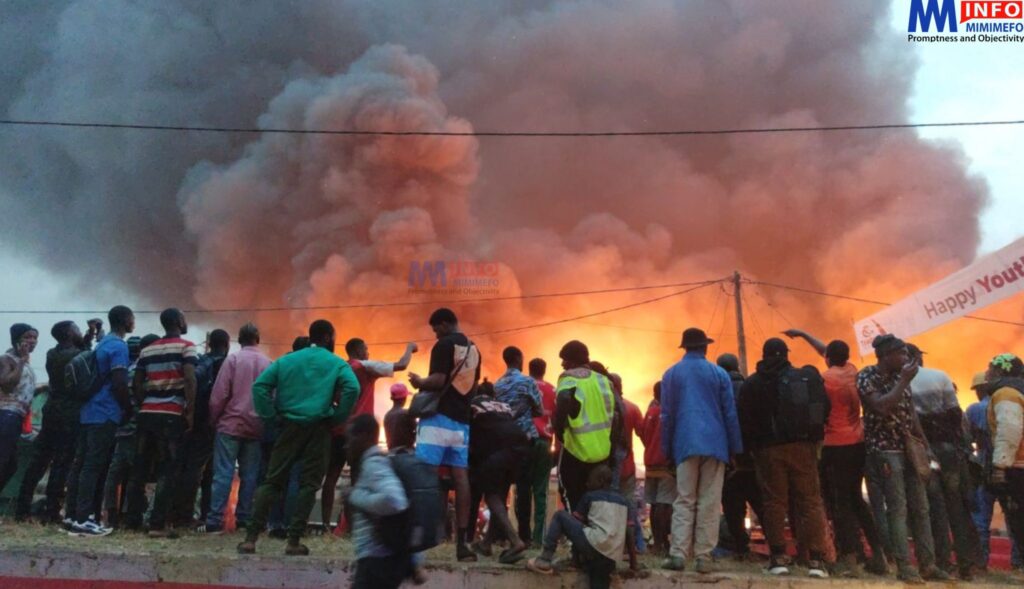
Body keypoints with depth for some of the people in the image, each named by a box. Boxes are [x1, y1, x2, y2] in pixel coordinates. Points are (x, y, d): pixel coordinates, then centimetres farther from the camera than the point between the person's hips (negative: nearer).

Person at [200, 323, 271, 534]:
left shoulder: (233, 359, -3)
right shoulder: (268, 363, 5)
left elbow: (219, 395, -7)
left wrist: (213, 420, 5)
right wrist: (264, 420, 12)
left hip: (230, 424, -3)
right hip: (256, 428, 3)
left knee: (223, 473, -2)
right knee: (250, 476, 7)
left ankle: (215, 521, -4)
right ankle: (243, 519, 8)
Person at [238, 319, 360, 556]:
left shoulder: (287, 360, 12)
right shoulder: (337, 363, 3)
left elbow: (260, 385, 0)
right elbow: (352, 388, -16)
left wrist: (270, 415, 4)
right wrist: (337, 418, -5)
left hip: (290, 426, 3)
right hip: (318, 429, -2)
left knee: (272, 481, 8)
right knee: (308, 484, 4)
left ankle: (251, 538, 4)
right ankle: (293, 542, 2)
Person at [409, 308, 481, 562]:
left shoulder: (444, 345, -8)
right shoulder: (474, 349, 17)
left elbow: (438, 381, -18)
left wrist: (419, 382, -1)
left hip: (439, 416, -7)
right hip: (462, 420, 7)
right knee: (460, 476, 3)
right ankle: (463, 541, 2)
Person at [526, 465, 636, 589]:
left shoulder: (590, 496, 12)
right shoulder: (624, 501, 22)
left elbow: (575, 520, 21)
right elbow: (629, 533, 16)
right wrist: (633, 561, 21)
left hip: (593, 544, -5)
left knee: (560, 516, 11)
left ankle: (545, 560, 4)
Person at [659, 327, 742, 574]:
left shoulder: (671, 374, 7)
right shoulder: (719, 374, 5)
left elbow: (666, 414, 7)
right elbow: (730, 413, 5)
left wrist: (667, 449, 10)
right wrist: (735, 448, 9)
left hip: (685, 444, 0)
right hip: (714, 443, 0)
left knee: (684, 501, 3)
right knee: (709, 502, 3)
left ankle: (678, 554, -8)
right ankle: (704, 557, 1)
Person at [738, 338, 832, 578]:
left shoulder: (752, 384, 1)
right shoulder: (807, 377, 2)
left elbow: (745, 421, -1)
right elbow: (825, 409, 5)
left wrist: (750, 449, 8)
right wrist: (814, 437, 16)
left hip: (769, 449, 0)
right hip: (803, 446, 1)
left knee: (775, 502, 3)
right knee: (810, 500, 4)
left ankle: (779, 557, 2)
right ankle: (816, 559, 1)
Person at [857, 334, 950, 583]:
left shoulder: (900, 377, 10)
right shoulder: (866, 377, -10)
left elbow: (910, 412, 15)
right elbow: (883, 407, -24)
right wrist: (904, 381, -18)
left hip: (909, 449, 7)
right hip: (884, 450, -7)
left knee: (920, 508, 8)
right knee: (897, 509, -7)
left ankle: (927, 564, 15)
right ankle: (904, 566, 0)